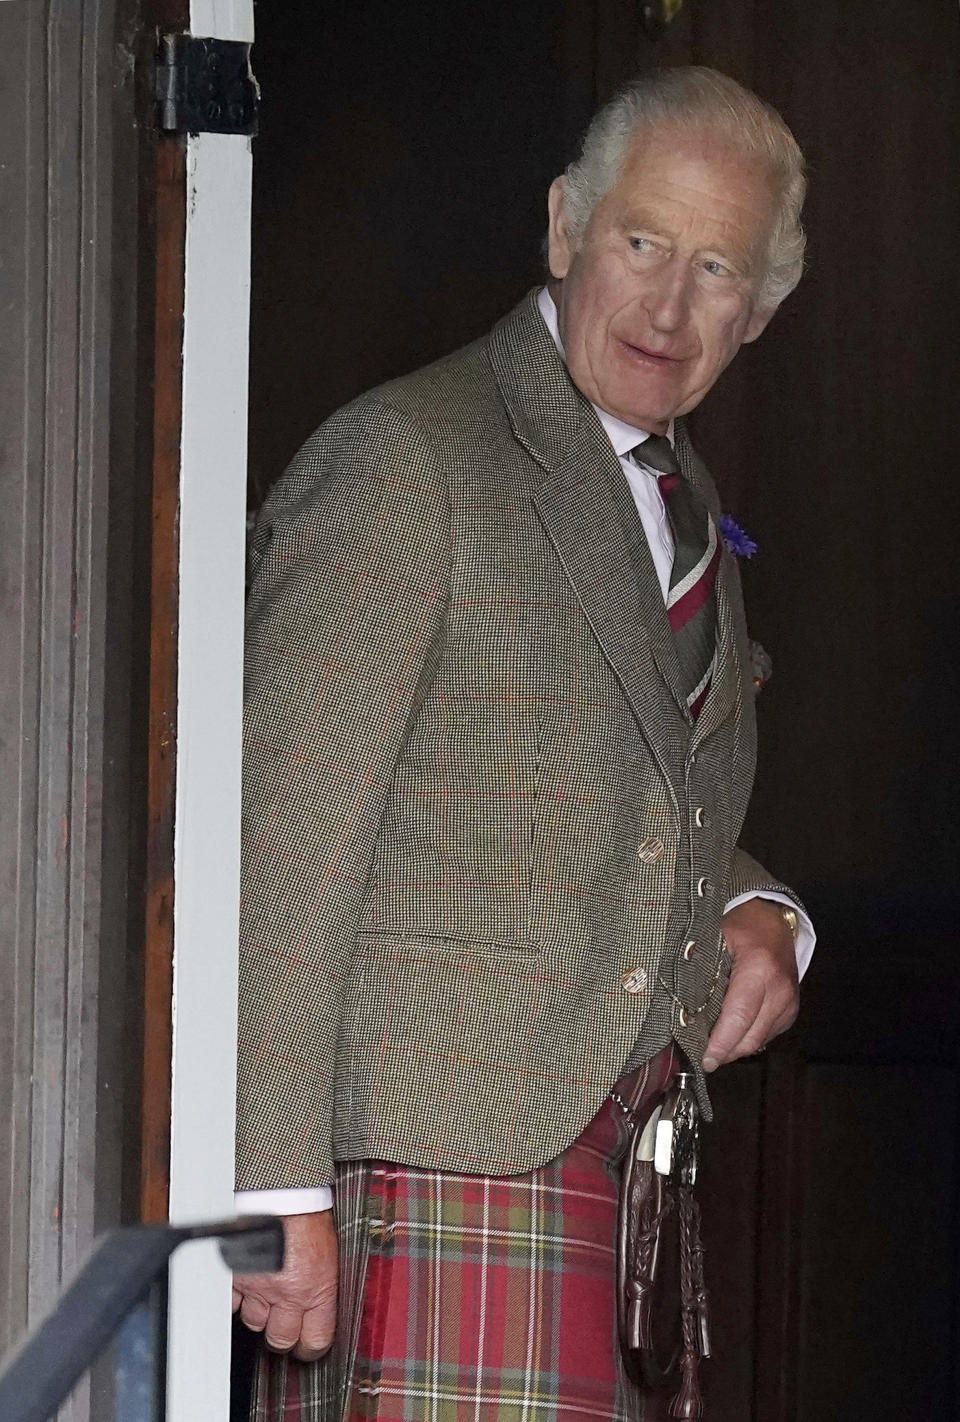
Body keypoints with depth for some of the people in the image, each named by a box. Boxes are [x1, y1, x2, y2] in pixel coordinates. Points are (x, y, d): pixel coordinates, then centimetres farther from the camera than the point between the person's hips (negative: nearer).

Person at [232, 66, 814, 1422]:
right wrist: (276, 1190, -16)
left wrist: (755, 912, 8)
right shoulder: (405, 458, -5)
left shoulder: (682, 500, 21)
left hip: (613, 1152, 8)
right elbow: (284, 838, -11)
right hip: (446, 1150, -8)